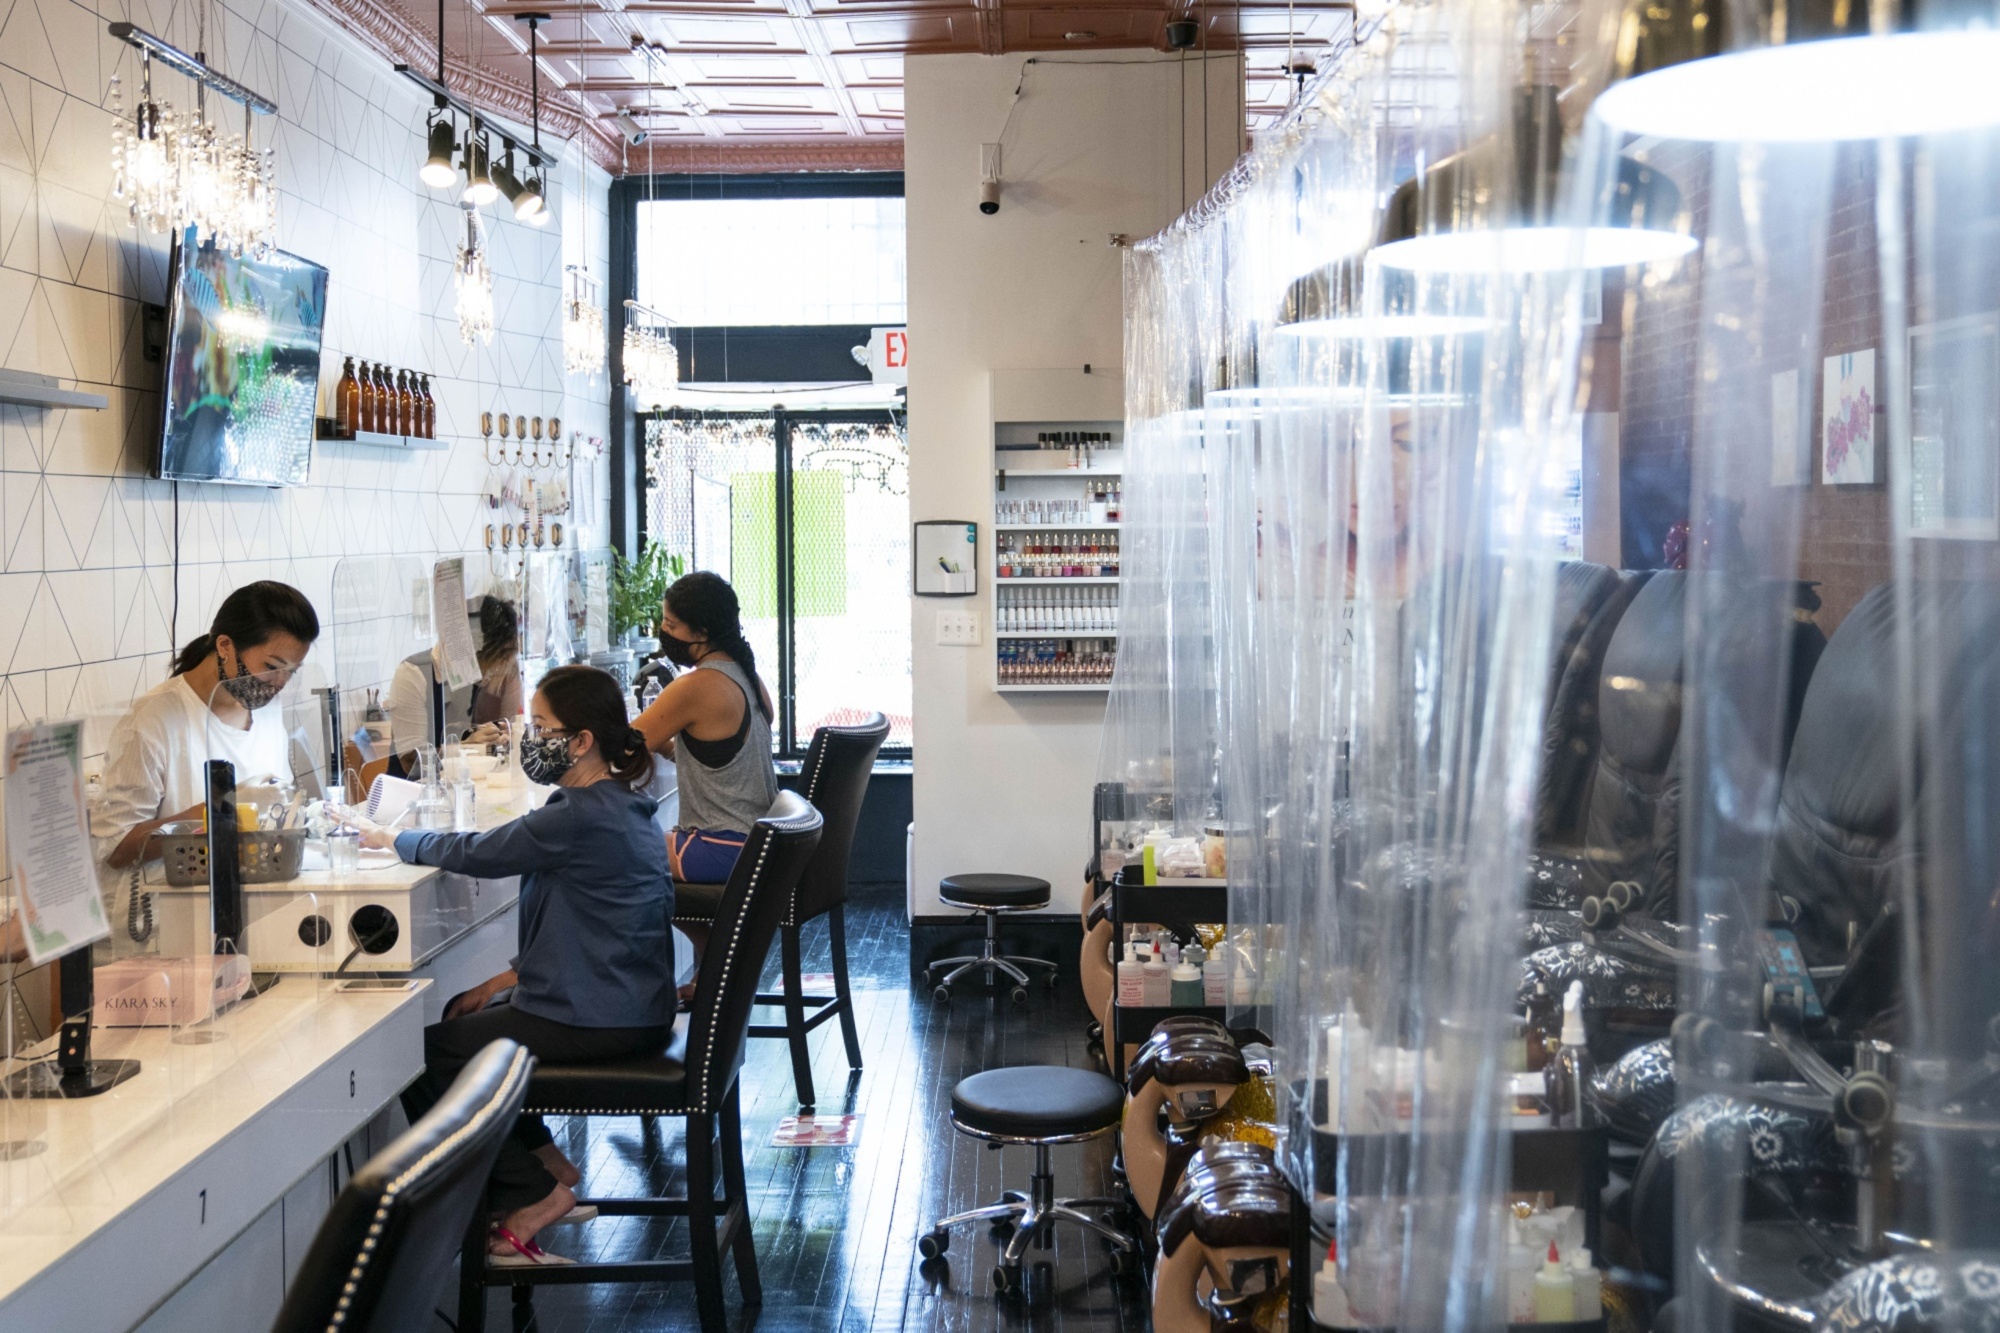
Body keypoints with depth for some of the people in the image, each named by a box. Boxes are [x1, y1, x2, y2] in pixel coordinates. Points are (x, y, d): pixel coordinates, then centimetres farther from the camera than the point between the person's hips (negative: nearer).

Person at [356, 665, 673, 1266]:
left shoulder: (579, 819, -22)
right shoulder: (619, 805, 9)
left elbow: (474, 854, -12)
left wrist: (389, 838, 5)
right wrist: (517, 974, 10)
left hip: (594, 1019, -10)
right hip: (627, 1002, 10)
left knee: (422, 1054, -2)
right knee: (461, 1014, 26)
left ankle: (533, 1193, 5)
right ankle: (543, 1161, 26)